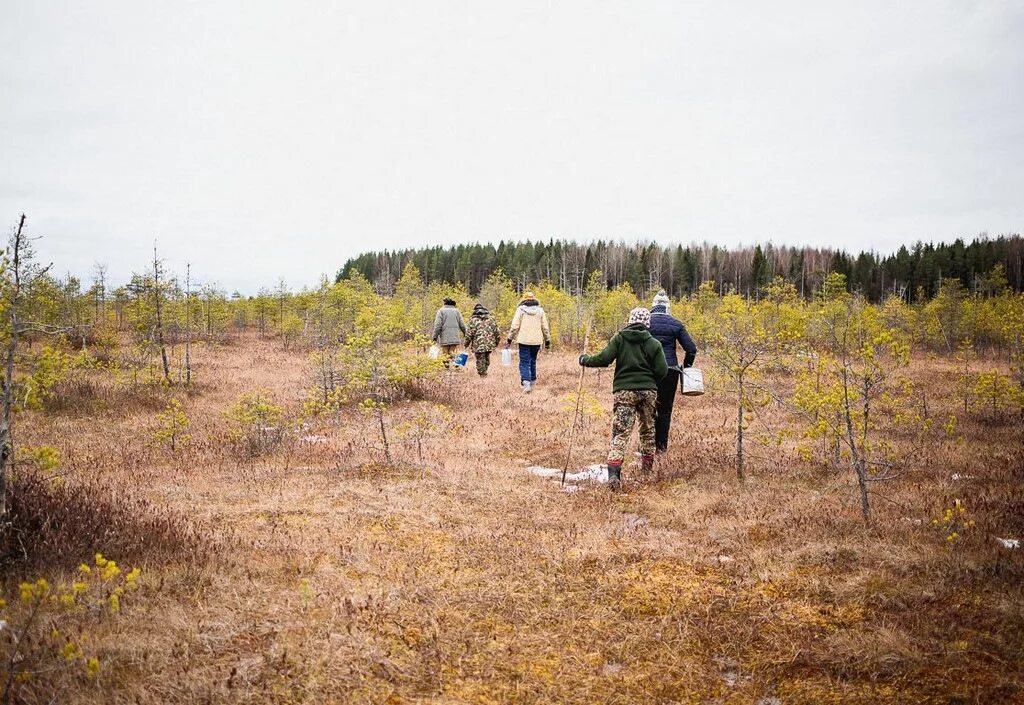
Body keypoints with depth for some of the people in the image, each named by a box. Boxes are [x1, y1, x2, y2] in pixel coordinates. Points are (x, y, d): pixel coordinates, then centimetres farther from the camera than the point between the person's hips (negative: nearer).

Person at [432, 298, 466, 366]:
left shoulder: (441, 311, 2)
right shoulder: (456, 311, 10)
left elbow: (438, 325, -6)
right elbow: (462, 325, 9)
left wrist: (435, 337, -4)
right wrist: (465, 334, 21)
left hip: (445, 337, -2)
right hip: (454, 337, 3)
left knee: (445, 353, 2)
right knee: (452, 352, 7)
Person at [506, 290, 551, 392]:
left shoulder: (520, 310, -2)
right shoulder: (540, 311, 7)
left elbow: (515, 326, -4)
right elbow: (545, 328, 10)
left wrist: (510, 339, 5)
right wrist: (547, 341, 18)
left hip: (524, 340, -3)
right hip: (536, 341, 3)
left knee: (524, 363, -4)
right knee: (533, 362, 17)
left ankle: (526, 383, -20)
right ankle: (532, 383, 23)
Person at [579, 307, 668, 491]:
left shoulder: (619, 338, 0)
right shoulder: (654, 343, 3)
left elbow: (604, 359, -9)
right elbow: (662, 370, -2)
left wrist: (585, 360, 9)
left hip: (624, 391, -2)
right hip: (648, 391, 2)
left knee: (620, 433, -8)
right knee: (648, 429, 23)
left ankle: (613, 473, -23)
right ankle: (648, 464, 38)